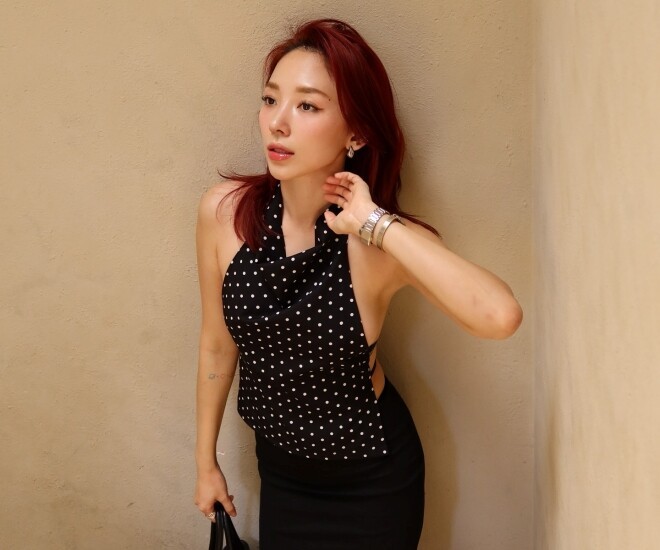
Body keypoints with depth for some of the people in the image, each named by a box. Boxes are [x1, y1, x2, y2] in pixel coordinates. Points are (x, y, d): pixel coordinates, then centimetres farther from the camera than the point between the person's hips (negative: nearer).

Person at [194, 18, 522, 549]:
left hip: (372, 479, -2)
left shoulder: (385, 242, -23)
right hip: (280, 466, 3)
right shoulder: (223, 212, -16)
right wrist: (207, 461, 8)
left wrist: (377, 223, -38)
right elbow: (218, 345, -3)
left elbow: (500, 317, -41)